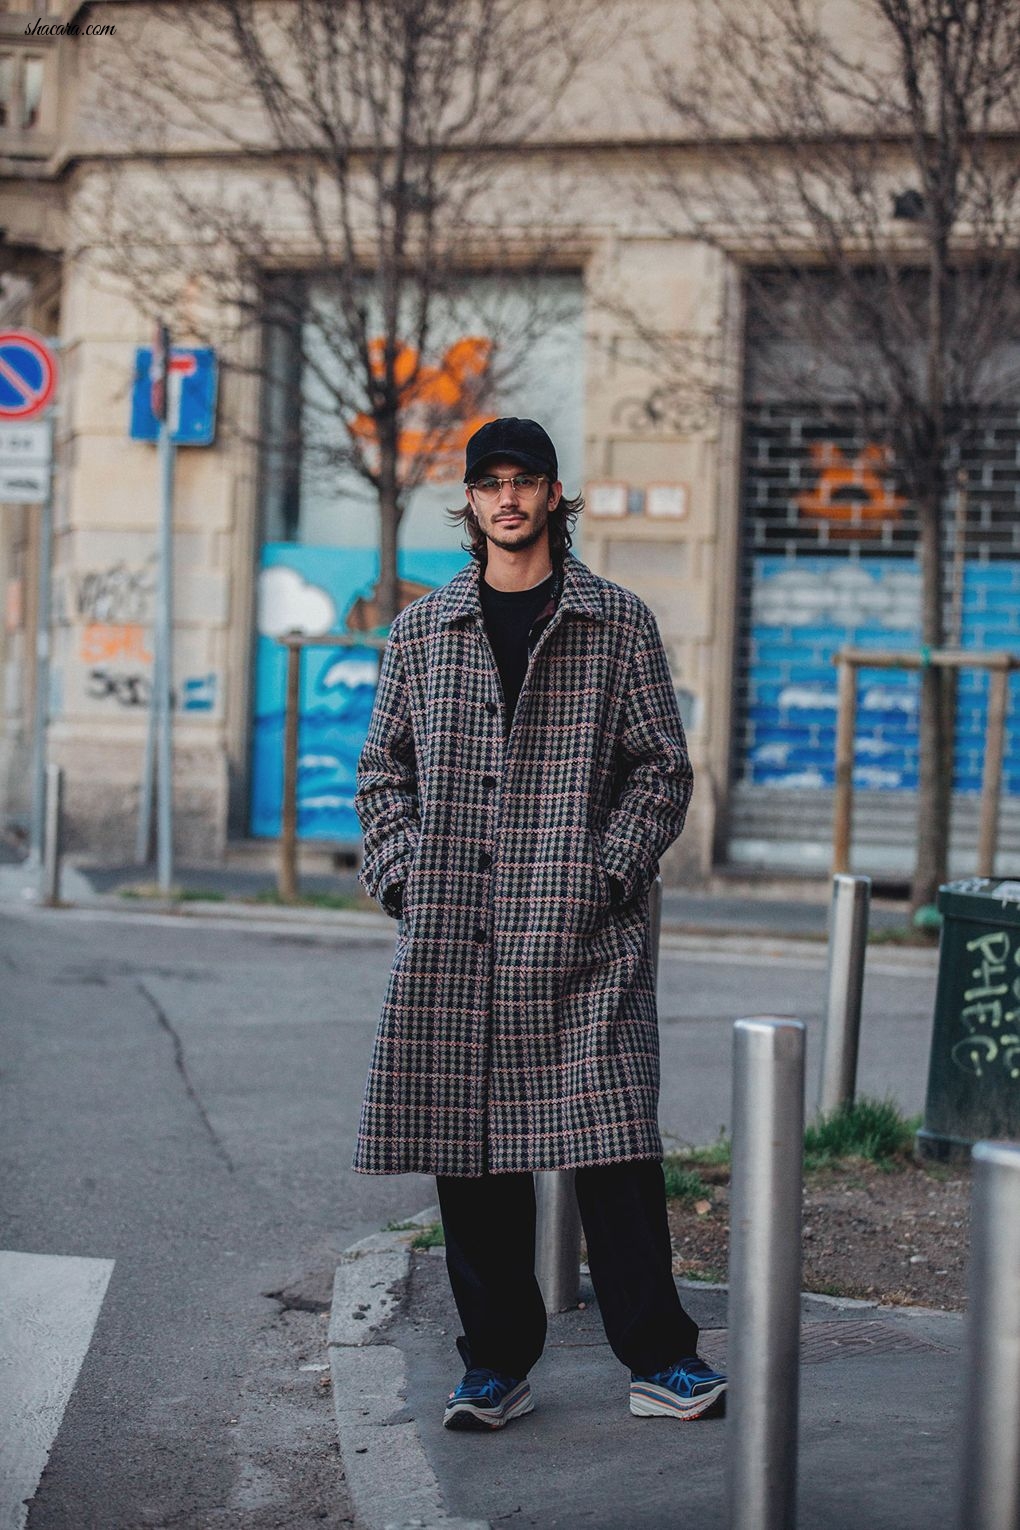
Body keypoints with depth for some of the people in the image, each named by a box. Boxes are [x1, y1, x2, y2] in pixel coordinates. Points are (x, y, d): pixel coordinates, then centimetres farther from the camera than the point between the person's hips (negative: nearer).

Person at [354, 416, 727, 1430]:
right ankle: (497, 1363, 15)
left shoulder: (618, 623, 7)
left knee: (611, 1142, -7)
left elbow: (662, 766, 6)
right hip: (449, 938, 2)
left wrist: (608, 872, -6)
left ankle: (658, 1359, 3)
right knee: (469, 1149, 4)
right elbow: (383, 769, 16)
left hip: (581, 936, -2)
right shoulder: (422, 630, 13)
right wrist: (405, 874, 1)